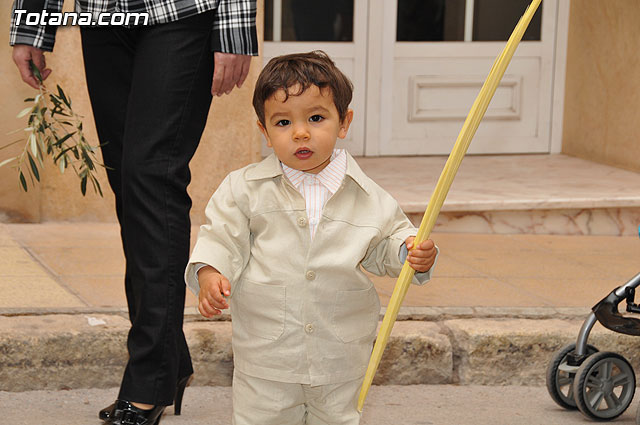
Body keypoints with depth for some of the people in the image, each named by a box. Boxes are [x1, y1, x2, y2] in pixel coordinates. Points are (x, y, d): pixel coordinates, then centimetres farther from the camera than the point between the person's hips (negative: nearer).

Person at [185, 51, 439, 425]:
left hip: (341, 351, 1)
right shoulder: (246, 188, -6)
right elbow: (222, 237, -3)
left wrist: (413, 253, -11)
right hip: (267, 349, -1)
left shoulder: (366, 196, -3)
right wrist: (209, 275, -21)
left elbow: (386, 241, 9)